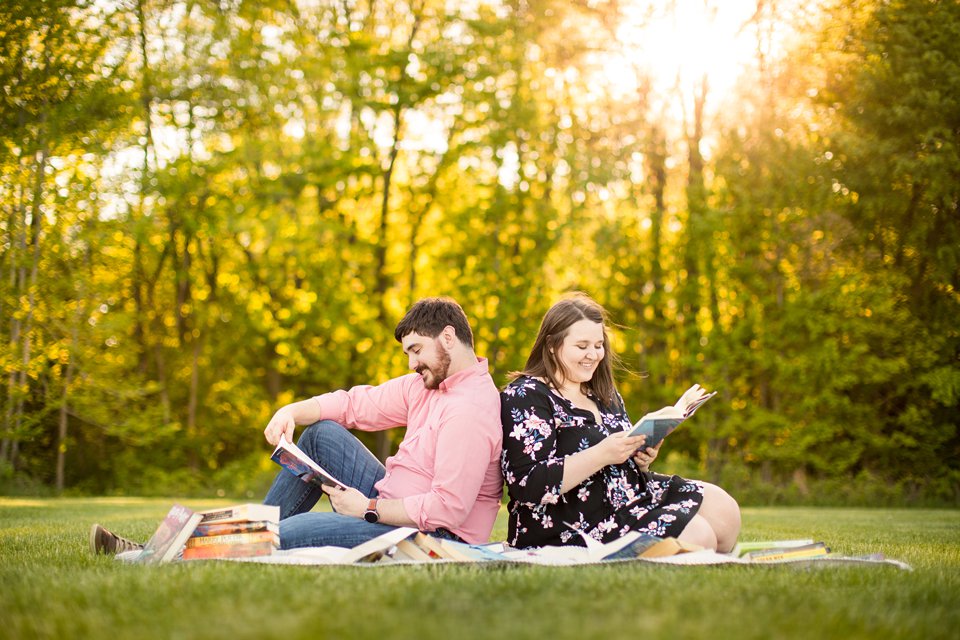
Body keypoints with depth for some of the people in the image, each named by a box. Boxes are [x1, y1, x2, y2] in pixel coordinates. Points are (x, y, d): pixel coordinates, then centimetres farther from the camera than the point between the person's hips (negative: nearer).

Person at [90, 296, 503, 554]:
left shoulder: (470, 410, -22)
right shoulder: (427, 382, 10)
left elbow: (447, 510, -28)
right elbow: (357, 403, 11)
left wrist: (369, 509, -18)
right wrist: (292, 411, -7)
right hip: (392, 509, 10)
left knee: (289, 533, -20)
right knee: (323, 433, 8)